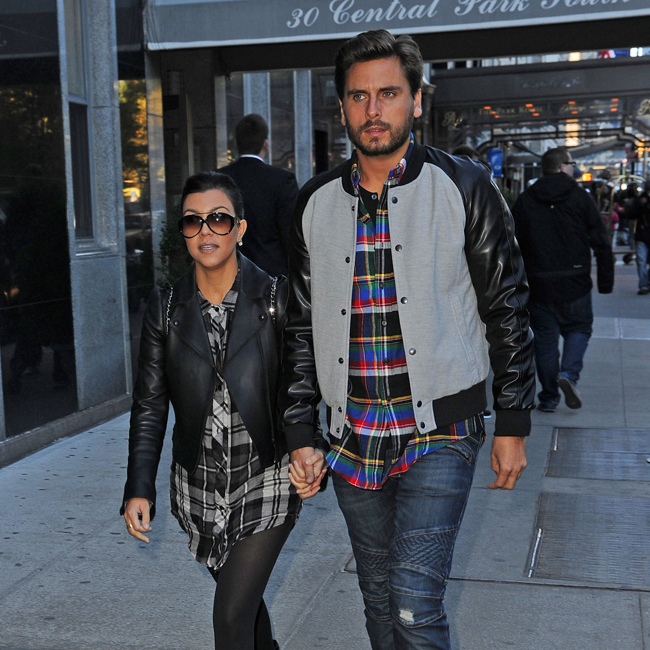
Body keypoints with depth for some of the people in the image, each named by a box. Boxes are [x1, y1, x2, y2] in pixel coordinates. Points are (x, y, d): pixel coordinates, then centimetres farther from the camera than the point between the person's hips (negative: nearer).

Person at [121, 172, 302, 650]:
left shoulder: (276, 298, -8)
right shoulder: (166, 307, -1)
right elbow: (150, 404, 1)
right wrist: (139, 489, -4)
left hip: (265, 484, -3)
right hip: (198, 487, 3)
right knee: (243, 591, 22)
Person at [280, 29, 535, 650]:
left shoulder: (462, 186, -4)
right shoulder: (317, 203, 5)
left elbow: (506, 310, -1)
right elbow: (301, 328, 9)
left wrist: (513, 425, -2)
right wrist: (300, 435, 4)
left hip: (440, 433, -3)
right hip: (354, 439, 4)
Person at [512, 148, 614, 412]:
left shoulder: (524, 201, 4)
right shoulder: (580, 198, -1)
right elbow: (602, 243, -3)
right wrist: (606, 281, 3)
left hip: (538, 285, 2)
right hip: (575, 282, -1)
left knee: (545, 339, 9)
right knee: (579, 327, 17)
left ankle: (549, 397, 11)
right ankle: (569, 373, -7)